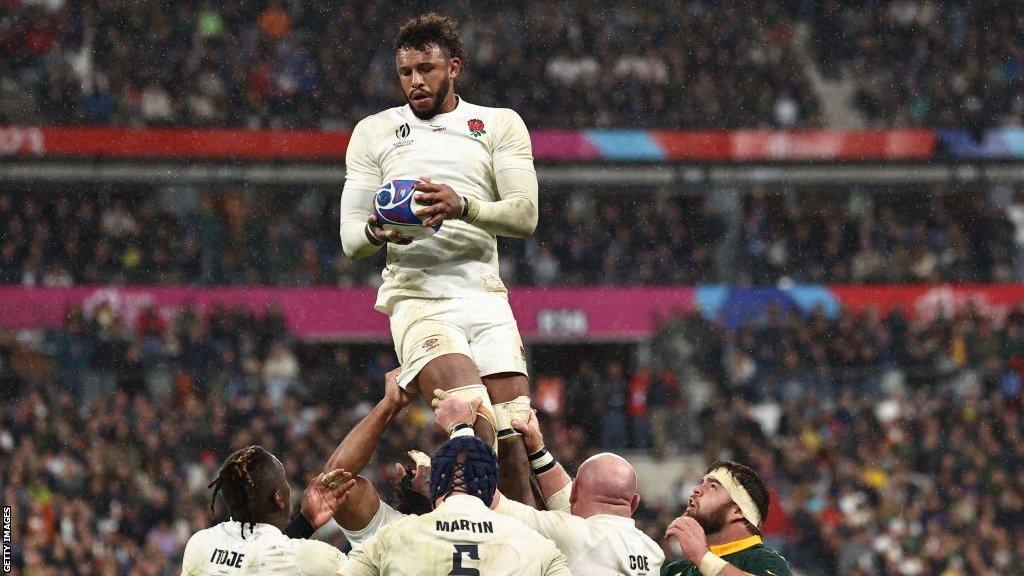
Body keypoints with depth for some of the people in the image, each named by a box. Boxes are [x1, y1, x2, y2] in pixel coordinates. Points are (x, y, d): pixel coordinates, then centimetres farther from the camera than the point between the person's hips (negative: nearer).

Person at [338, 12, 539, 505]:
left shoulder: (500, 125, 13)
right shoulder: (374, 132, 15)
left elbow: (525, 215, 0)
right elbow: (350, 238, 11)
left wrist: (463, 207, -19)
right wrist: (378, 232, -14)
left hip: (485, 296, 2)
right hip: (417, 297, -2)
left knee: (513, 438, -8)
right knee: (474, 419, -25)